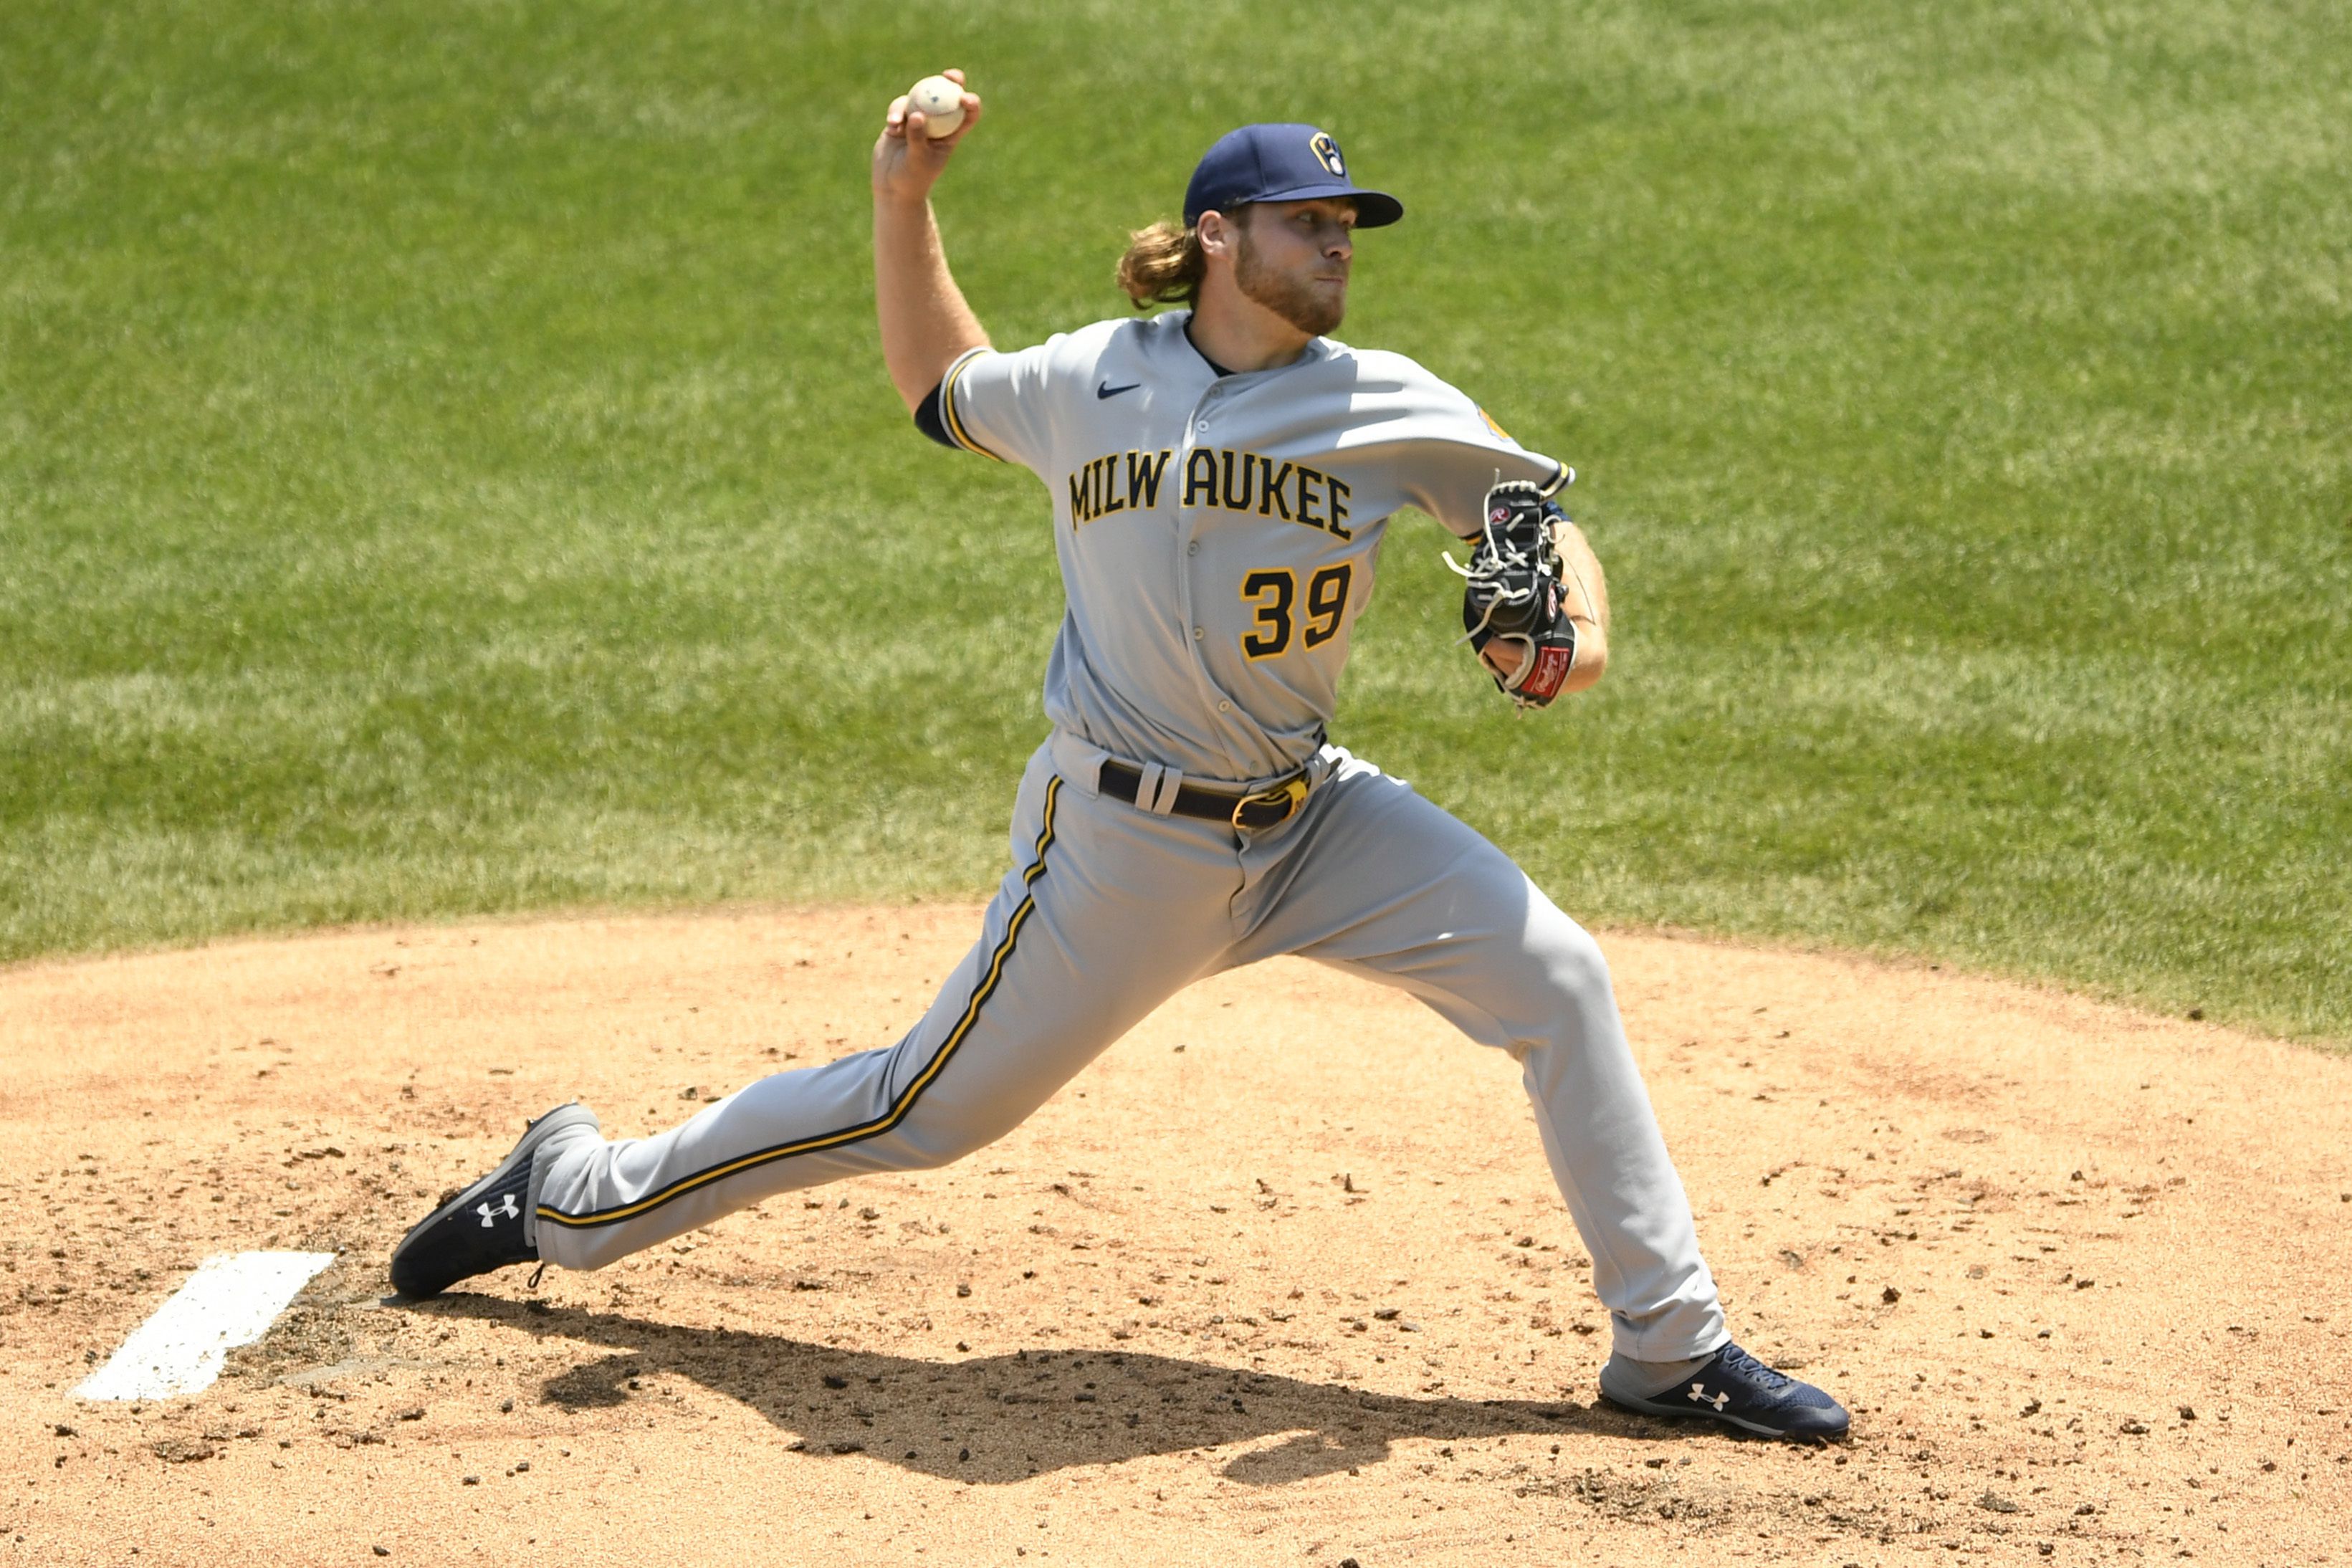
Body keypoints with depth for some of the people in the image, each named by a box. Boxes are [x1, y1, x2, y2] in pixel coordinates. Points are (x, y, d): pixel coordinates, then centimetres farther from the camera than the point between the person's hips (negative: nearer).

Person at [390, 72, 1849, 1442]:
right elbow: (940, 388, 17)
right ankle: (577, 1193, 22)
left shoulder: (1387, 407, -4)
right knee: (930, 1108, 3)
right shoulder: (1087, 382, -3)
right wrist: (905, 202, 6)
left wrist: (1577, 628, -17)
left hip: (1313, 819, 3)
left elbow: (1538, 503, 5)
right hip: (1123, 842, -3)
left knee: (1557, 980, -11)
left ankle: (1670, 1348, -1)